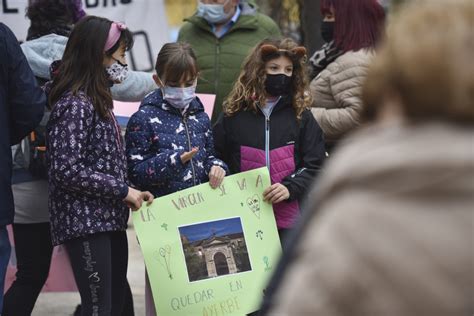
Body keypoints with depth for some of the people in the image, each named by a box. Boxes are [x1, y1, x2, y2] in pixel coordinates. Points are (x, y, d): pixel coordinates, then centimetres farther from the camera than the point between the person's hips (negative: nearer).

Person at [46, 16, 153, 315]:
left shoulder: (97, 100, 16)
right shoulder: (75, 104, -14)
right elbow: (67, 170, -21)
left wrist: (130, 192, 5)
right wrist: (123, 190, -16)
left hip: (109, 219, 10)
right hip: (85, 222, -10)